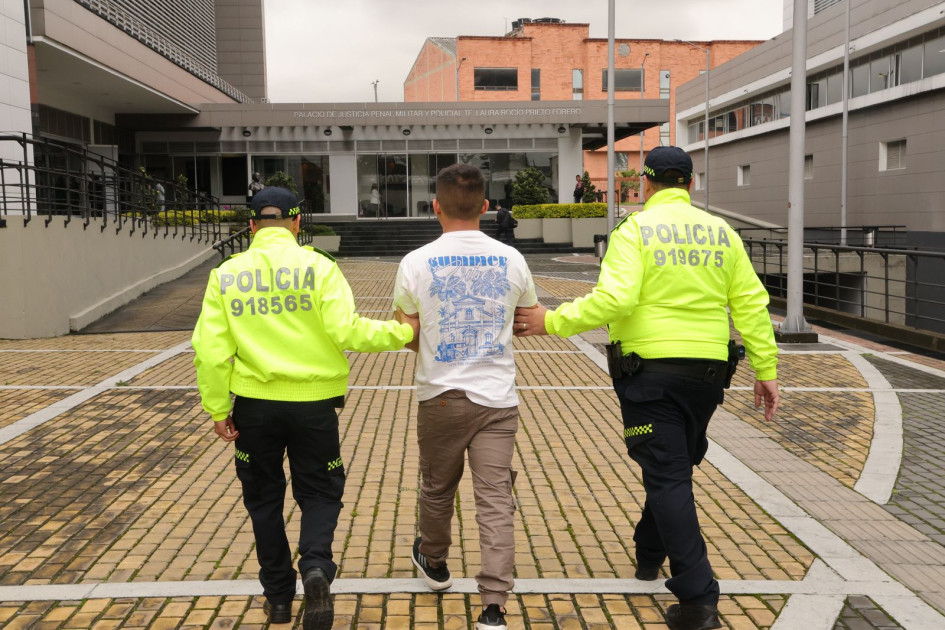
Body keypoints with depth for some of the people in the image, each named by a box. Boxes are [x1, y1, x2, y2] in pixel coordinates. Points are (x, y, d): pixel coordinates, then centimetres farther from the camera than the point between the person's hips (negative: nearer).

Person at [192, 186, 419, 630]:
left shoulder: (226, 274, 0)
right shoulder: (318, 266, -7)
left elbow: (210, 350, -3)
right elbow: (345, 331, -15)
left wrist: (217, 409, 5)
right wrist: (402, 332, -4)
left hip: (254, 403, 2)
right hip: (312, 403, -1)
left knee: (264, 498, 18)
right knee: (319, 493, 14)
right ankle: (315, 567, -12)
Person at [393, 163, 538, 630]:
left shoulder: (416, 263, -7)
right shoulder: (511, 259, -1)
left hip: (440, 397, 0)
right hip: (497, 399, 1)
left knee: (437, 488, 20)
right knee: (495, 499, 1)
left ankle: (434, 563, 45)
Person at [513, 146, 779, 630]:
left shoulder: (635, 230, -8)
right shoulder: (721, 232, 7)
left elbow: (613, 299, -22)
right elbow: (751, 305, 4)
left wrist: (552, 322, -14)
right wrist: (766, 369, 9)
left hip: (650, 369, -5)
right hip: (706, 372, 5)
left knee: (667, 478, -2)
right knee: (674, 467, 22)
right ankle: (650, 553, 41)